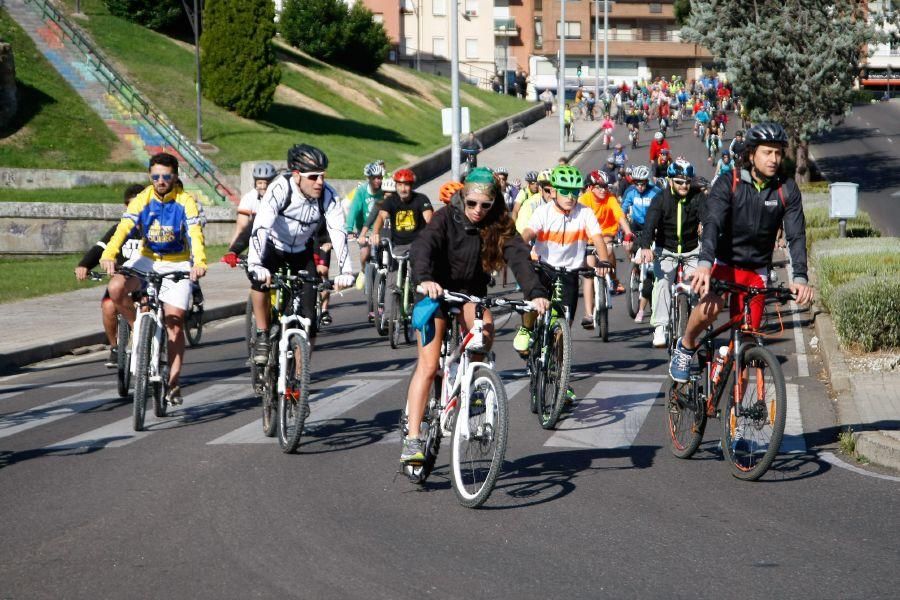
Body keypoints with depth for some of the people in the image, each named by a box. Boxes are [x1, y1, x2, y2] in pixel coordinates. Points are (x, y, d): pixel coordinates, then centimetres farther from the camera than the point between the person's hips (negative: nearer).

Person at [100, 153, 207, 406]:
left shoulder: (185, 202, -14)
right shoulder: (142, 200, -9)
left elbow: (196, 234, -27)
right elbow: (124, 228, -22)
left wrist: (199, 262, -46)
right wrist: (108, 256, -41)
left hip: (177, 265, -2)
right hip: (146, 259, 2)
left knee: (174, 322, -9)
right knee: (116, 288, -27)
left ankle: (173, 382, -1)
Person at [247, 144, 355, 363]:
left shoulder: (328, 196, -21)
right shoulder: (280, 189, -30)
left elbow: (338, 233, -27)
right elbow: (260, 227, -41)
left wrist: (345, 271, -42)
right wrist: (255, 265, -55)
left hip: (302, 253, 3)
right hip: (273, 247, -3)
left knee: (308, 316, -7)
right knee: (260, 279, -36)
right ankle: (262, 335, -16)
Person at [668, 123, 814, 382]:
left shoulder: (787, 190, -7)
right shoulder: (728, 185, -13)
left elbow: (796, 235, -13)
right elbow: (712, 224, -27)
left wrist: (800, 278, -28)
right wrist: (704, 263, -44)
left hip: (756, 271, 3)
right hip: (724, 263, -3)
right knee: (710, 306, -32)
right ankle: (686, 347, -2)